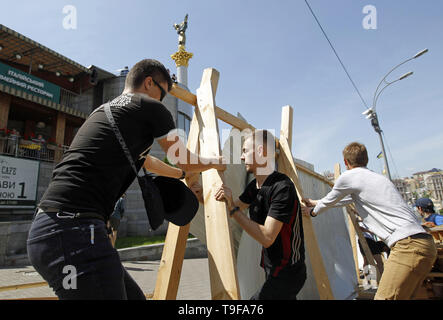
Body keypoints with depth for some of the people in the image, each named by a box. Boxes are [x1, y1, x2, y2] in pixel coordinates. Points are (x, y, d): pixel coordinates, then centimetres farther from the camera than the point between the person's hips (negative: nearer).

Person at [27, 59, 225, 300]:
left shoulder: (105, 110, 24)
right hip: (73, 228, -10)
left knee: (134, 296, 16)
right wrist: (214, 162, 31)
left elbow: (142, 160, 38)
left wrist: (183, 174, 50)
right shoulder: (151, 108, -2)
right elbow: (188, 163, 9)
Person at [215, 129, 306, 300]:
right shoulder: (254, 186, 0)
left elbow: (267, 238, -28)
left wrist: (233, 208, -28)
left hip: (287, 273, -8)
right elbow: (237, 207, 14)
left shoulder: (282, 187, -25)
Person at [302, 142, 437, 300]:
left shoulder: (349, 176, -3)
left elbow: (329, 201, 13)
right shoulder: (377, 177, 25)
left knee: (384, 297, -10)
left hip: (409, 246, -10)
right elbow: (344, 200, 35)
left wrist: (313, 211, 32)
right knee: (400, 296, 17)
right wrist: (315, 203, 44)